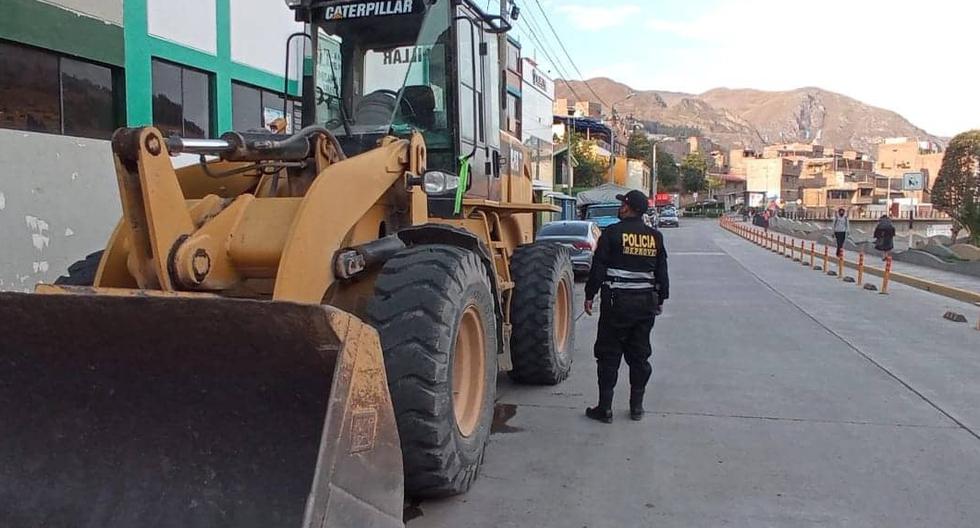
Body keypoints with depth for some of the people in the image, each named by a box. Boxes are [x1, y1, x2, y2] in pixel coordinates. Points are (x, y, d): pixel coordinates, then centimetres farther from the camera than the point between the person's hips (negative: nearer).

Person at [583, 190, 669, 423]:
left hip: (617, 301, -4)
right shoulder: (655, 237, 6)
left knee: (609, 355, 3)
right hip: (646, 302, 5)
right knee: (640, 355, 13)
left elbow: (598, 268, -9)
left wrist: (590, 295, 0)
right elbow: (662, 272, 12)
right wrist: (660, 299, 22)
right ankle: (637, 406, 19)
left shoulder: (612, 233, -9)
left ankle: (605, 408, 5)